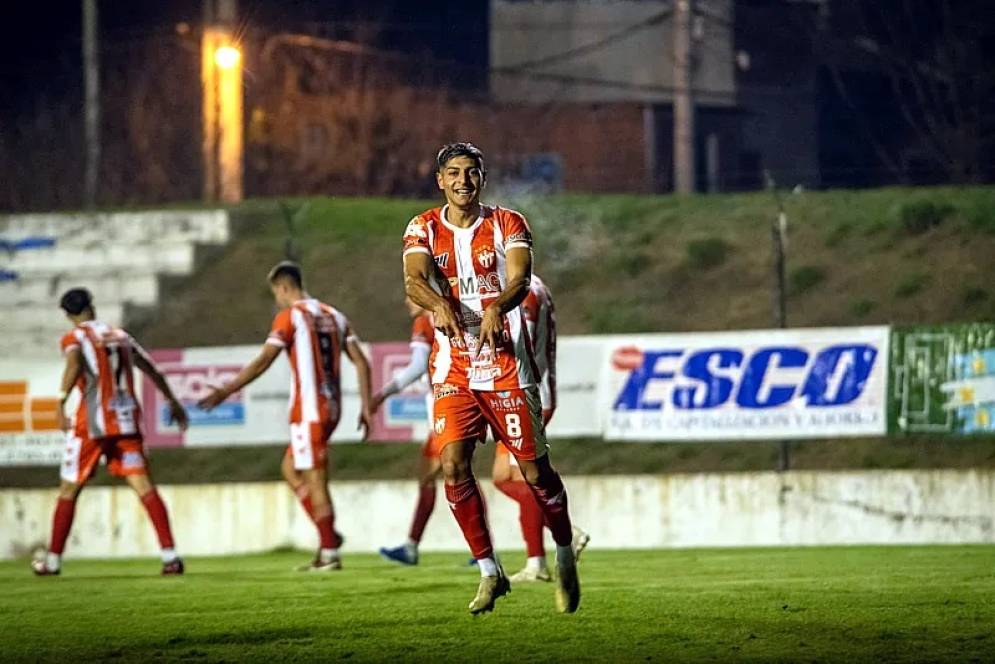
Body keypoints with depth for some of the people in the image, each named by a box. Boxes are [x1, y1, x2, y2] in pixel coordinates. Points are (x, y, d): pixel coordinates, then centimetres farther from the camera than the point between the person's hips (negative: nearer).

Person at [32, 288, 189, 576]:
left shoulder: (74, 338, 1)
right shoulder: (121, 336, 16)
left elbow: (74, 363, -23)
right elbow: (152, 370, 24)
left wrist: (61, 401, -33)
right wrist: (172, 401, 36)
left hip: (92, 423, -3)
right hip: (126, 421, 3)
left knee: (68, 490, 10)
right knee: (144, 485, -3)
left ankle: (53, 560, 17)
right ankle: (170, 555, -17)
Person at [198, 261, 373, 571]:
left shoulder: (290, 316, -6)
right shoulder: (334, 316, 15)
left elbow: (263, 361, -14)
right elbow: (361, 362, 10)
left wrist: (226, 391, -11)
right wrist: (366, 407, 11)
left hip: (308, 409, -8)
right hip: (331, 407, 8)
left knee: (315, 480, -4)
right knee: (290, 468, 19)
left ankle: (329, 554, -4)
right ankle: (328, 535, 8)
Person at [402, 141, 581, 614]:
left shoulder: (507, 224, 0)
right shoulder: (423, 230, 4)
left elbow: (520, 277, -17)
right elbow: (413, 279, -15)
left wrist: (497, 307, -40)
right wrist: (439, 305, -38)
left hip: (506, 364, -1)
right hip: (453, 368, 1)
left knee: (536, 470, 0)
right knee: (453, 465, -13)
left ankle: (565, 559, 24)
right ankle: (489, 572, -1)